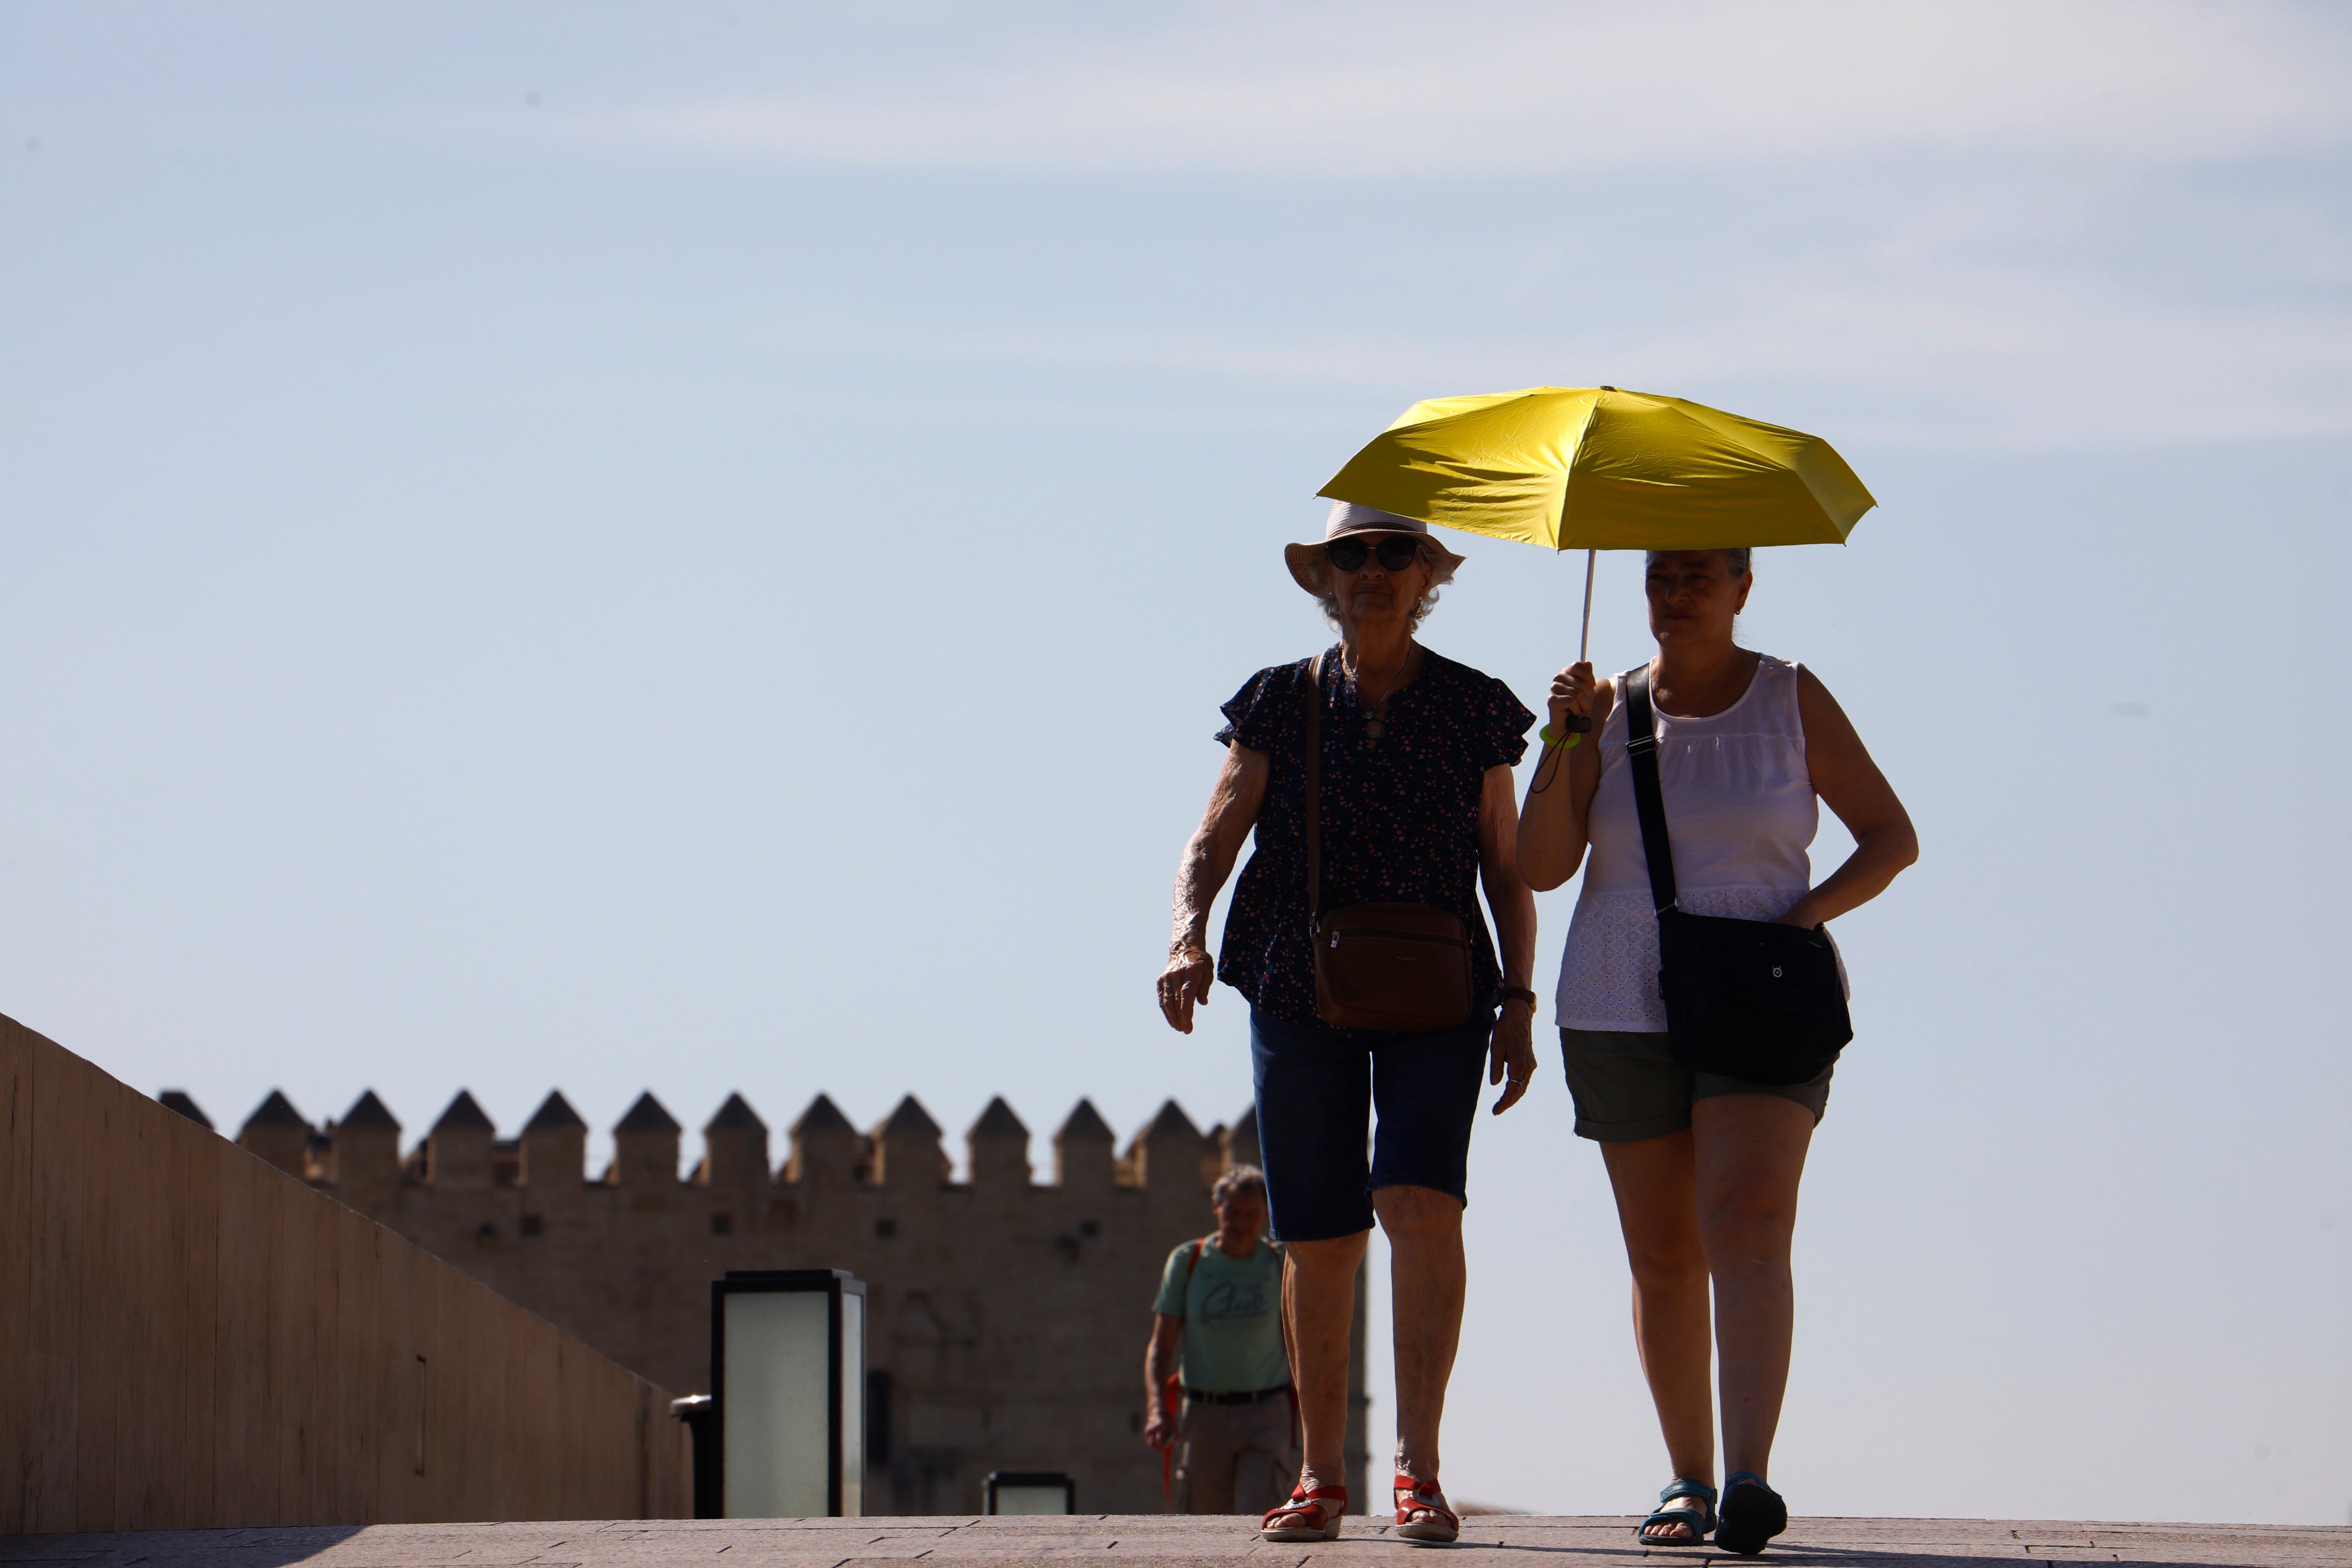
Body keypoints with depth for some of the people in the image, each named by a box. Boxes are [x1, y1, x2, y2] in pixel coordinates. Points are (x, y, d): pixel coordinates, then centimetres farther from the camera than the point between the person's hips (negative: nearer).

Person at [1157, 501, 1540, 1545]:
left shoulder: (1472, 709, 6)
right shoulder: (1279, 704, 6)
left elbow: (1507, 870, 10)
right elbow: (1211, 843, 1)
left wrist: (1518, 1005, 2)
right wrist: (1189, 938, -18)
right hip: (1301, 993, 1)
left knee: (1421, 1202, -20)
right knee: (1318, 1238, 1)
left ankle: (1419, 1466, -19)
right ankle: (1321, 1478, 12)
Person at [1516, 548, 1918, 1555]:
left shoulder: (1792, 701, 2)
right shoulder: (1610, 708, 6)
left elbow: (1892, 839, 7)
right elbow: (1543, 868, -3)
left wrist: (1808, 913, -9)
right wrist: (1564, 739, -15)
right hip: (1623, 1014, 3)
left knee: (1748, 1225, -20)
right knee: (1664, 1259, 6)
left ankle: (1749, 1482, -30)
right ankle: (1687, 1479, 20)